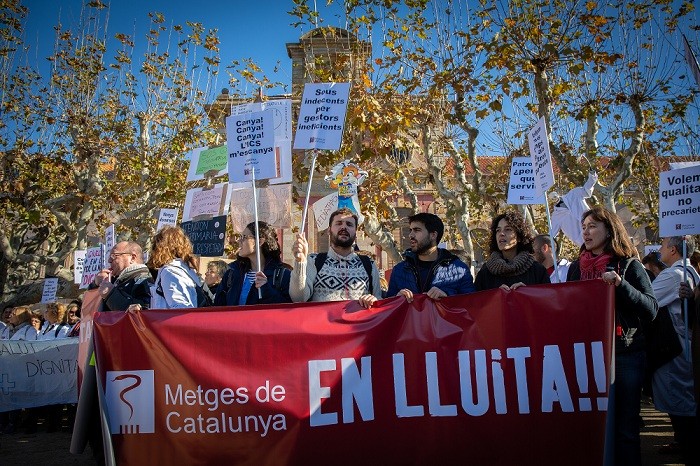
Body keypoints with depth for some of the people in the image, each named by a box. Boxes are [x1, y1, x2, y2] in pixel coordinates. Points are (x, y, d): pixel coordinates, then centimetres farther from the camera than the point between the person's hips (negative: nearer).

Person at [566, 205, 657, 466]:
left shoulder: (629, 266, -1)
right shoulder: (576, 268, 10)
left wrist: (620, 285, -21)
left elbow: (651, 310, -9)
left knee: (625, 426, 4)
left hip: (625, 354, -3)